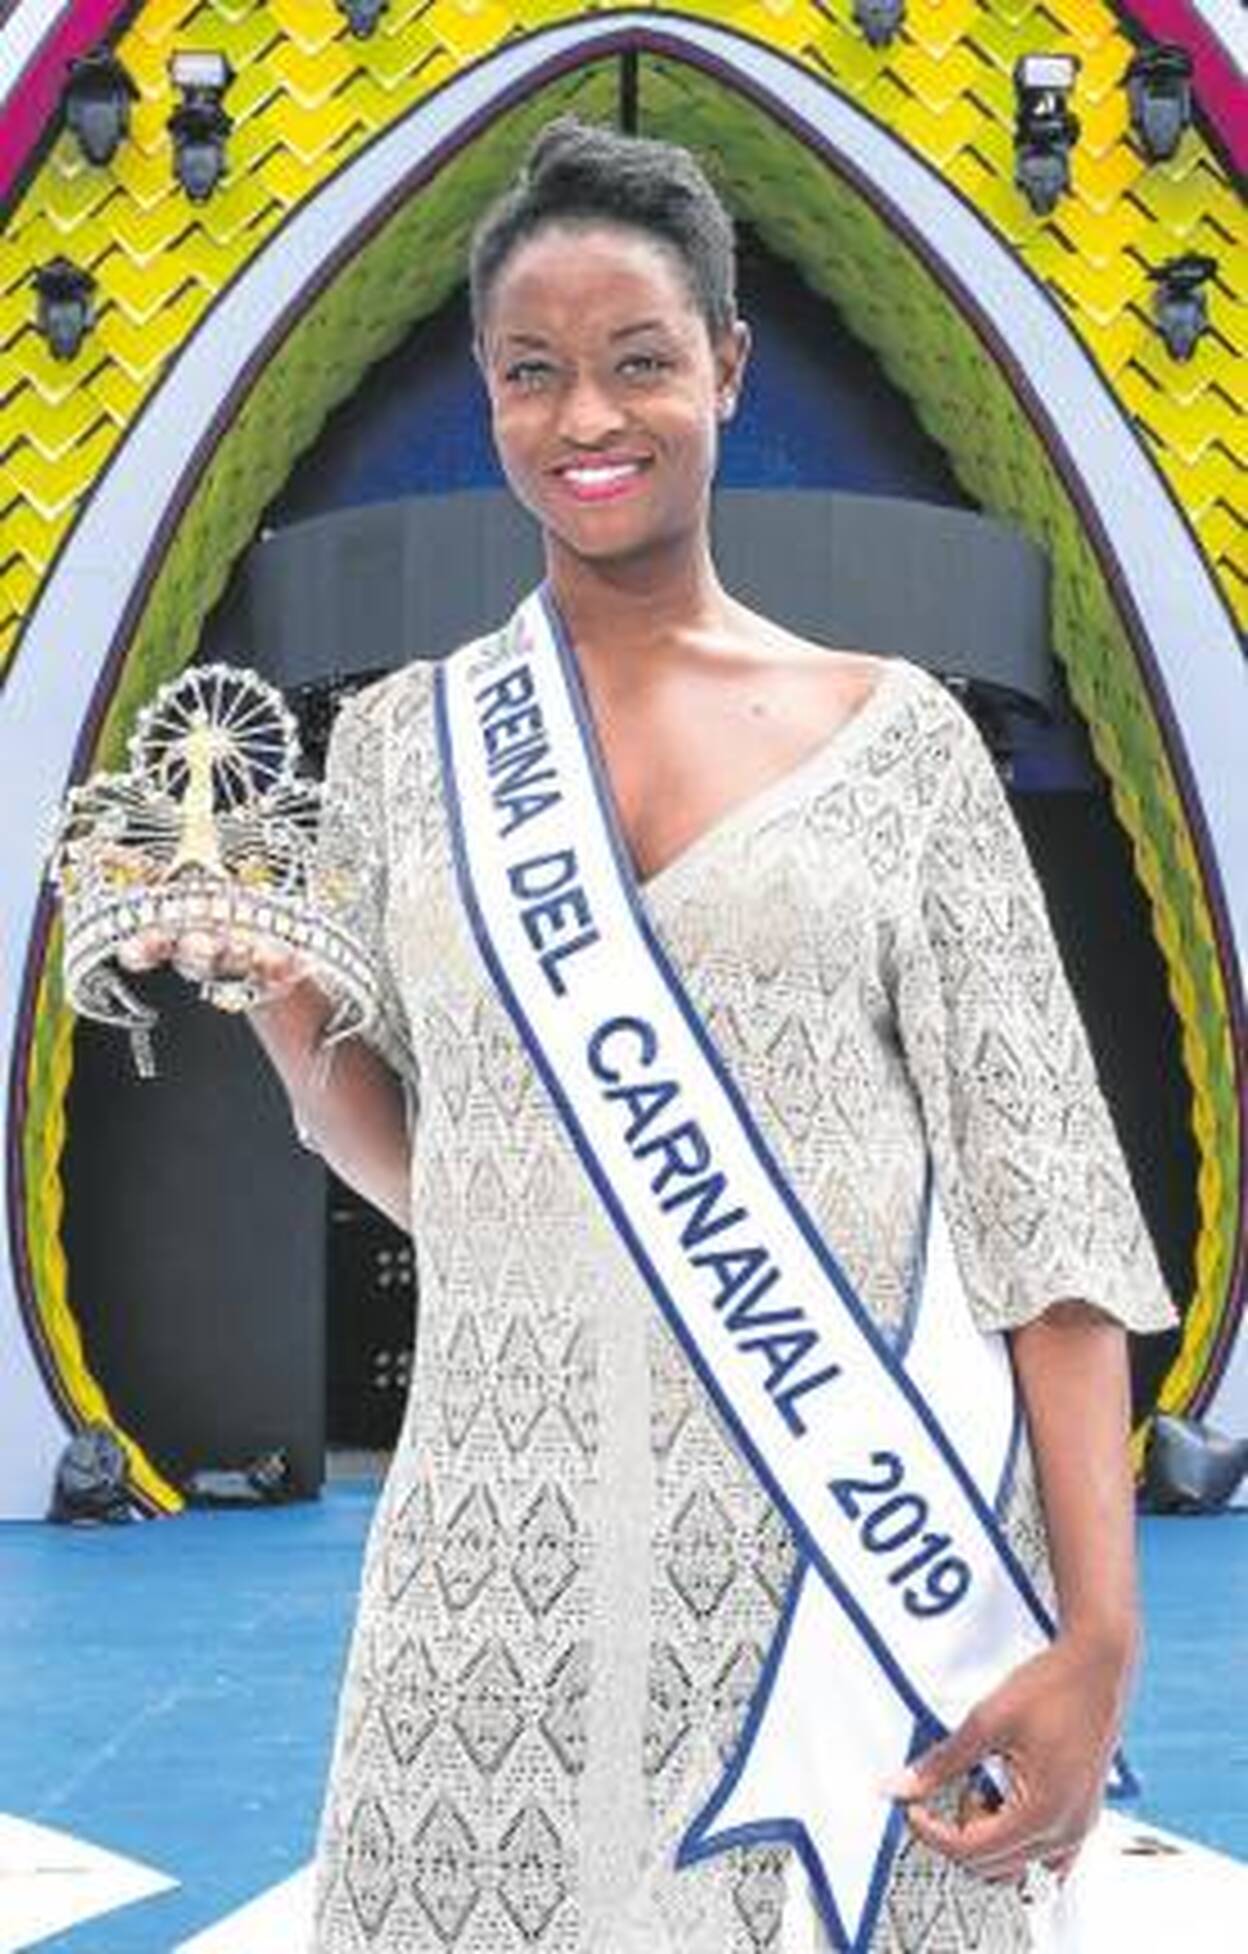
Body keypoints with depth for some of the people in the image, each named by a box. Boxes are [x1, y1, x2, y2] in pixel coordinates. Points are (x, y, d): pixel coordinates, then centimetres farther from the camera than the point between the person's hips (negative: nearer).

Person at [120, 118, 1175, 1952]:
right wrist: (275, 991, -5)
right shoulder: (401, 738, 7)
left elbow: (1040, 1185, -3)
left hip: (851, 1528, -2)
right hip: (501, 1534, 2)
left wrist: (1098, 1630, -12)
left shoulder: (893, 733, 0)